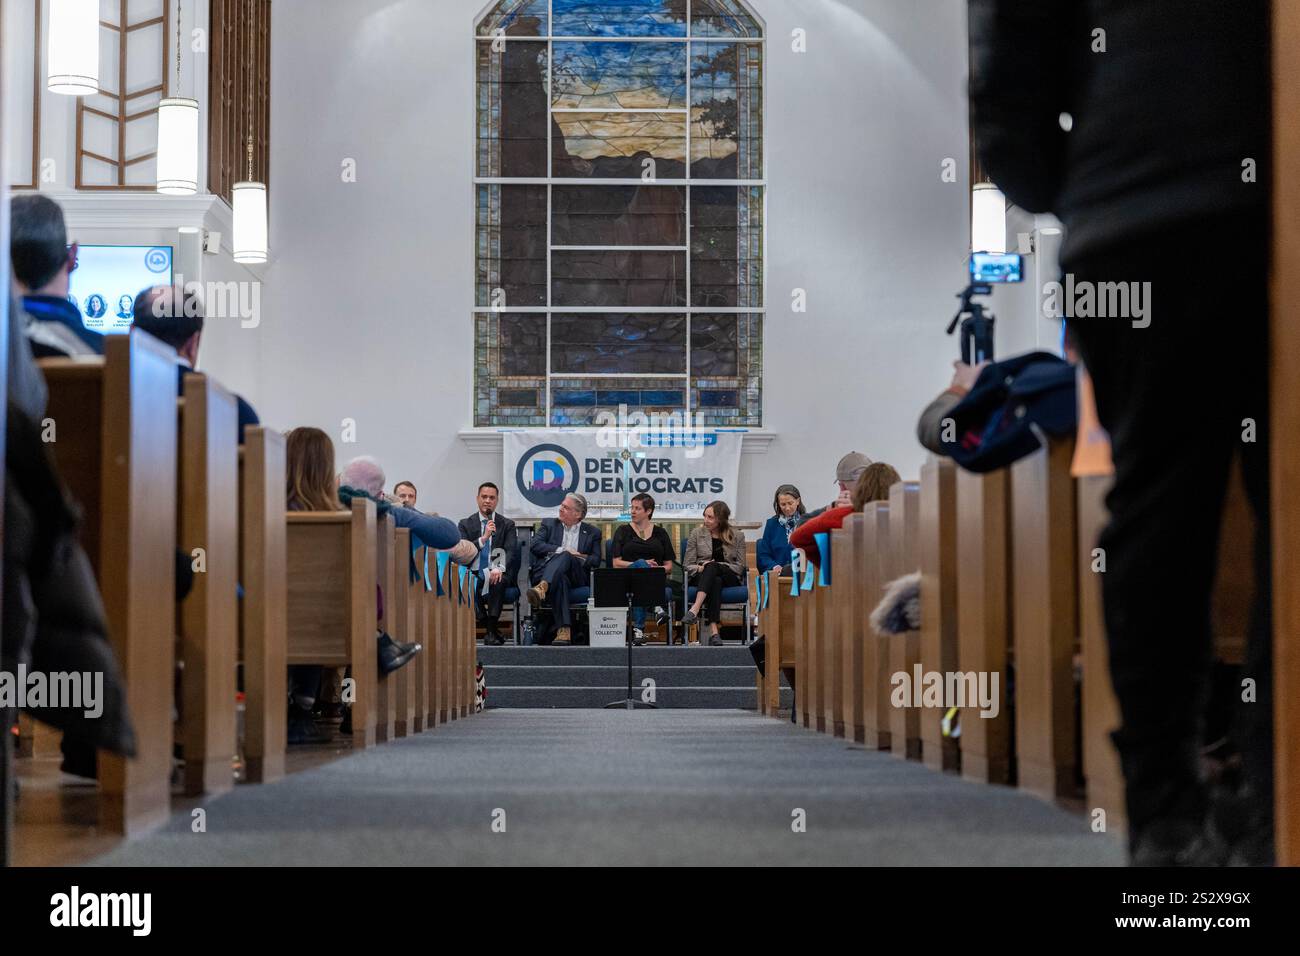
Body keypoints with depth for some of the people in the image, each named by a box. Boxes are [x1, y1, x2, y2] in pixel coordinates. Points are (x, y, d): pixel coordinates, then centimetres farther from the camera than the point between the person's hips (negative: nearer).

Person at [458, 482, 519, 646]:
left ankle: (491, 630, -30)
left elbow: (511, 552, -4)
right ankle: (491, 629, -26)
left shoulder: (507, 525, 10)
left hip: (497, 573, 0)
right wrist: (483, 538, -18)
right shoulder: (465, 524, 10)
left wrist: (499, 568, -25)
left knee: (498, 581, -36)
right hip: (474, 573, 0)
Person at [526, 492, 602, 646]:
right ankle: (563, 630, -54)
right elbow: (534, 546, 5)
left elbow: (595, 561, 9)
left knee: (566, 557, -34)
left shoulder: (592, 532, 20)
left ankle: (542, 588, -58)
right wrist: (562, 550, -7)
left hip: (577, 575, 0)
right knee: (560, 578, -39)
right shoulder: (549, 524, 22)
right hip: (545, 572, 0)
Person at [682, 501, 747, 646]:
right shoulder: (697, 533, 10)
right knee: (715, 582, -38)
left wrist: (709, 567, -12)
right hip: (702, 577, 0)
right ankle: (713, 631, -54)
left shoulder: (737, 535, 7)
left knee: (712, 566, -35)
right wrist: (700, 568, -16)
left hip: (730, 578, 0)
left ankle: (695, 609, -54)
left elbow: (740, 566, 1)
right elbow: (688, 564, 8)